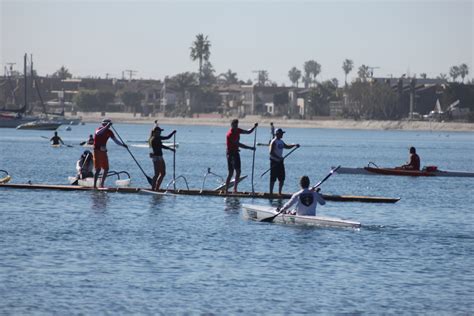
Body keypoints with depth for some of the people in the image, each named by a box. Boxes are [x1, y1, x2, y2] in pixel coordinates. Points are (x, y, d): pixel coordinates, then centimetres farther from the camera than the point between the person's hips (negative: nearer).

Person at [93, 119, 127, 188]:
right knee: (98, 169, -11)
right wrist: (106, 127, -42)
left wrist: (122, 144, -10)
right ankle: (94, 186, -8)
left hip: (103, 151, 7)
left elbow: (115, 140, 6)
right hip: (97, 151, -7)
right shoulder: (99, 129, -12)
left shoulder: (109, 132, 7)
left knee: (106, 169, 7)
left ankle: (101, 184, 18)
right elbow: (98, 133, -37)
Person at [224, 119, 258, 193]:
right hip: (230, 153, -9)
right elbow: (239, 144, -24)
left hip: (236, 153, 9)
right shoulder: (230, 134, -21)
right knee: (231, 172, -9)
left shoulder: (237, 130, 5)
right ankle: (226, 190, -5)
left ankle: (235, 189, 16)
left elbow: (248, 132, 14)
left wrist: (254, 127, -4)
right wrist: (250, 148, -23)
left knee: (238, 171, 9)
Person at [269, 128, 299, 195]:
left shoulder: (281, 142, 14)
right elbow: (271, 152, -19)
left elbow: (286, 147, 28)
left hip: (280, 162, 9)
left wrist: (294, 145, 13)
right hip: (274, 162, -9)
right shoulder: (274, 142, -13)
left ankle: (280, 192, 17)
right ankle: (271, 193, -1)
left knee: (282, 178, 8)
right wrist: (278, 158, -26)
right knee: (273, 178, -5)